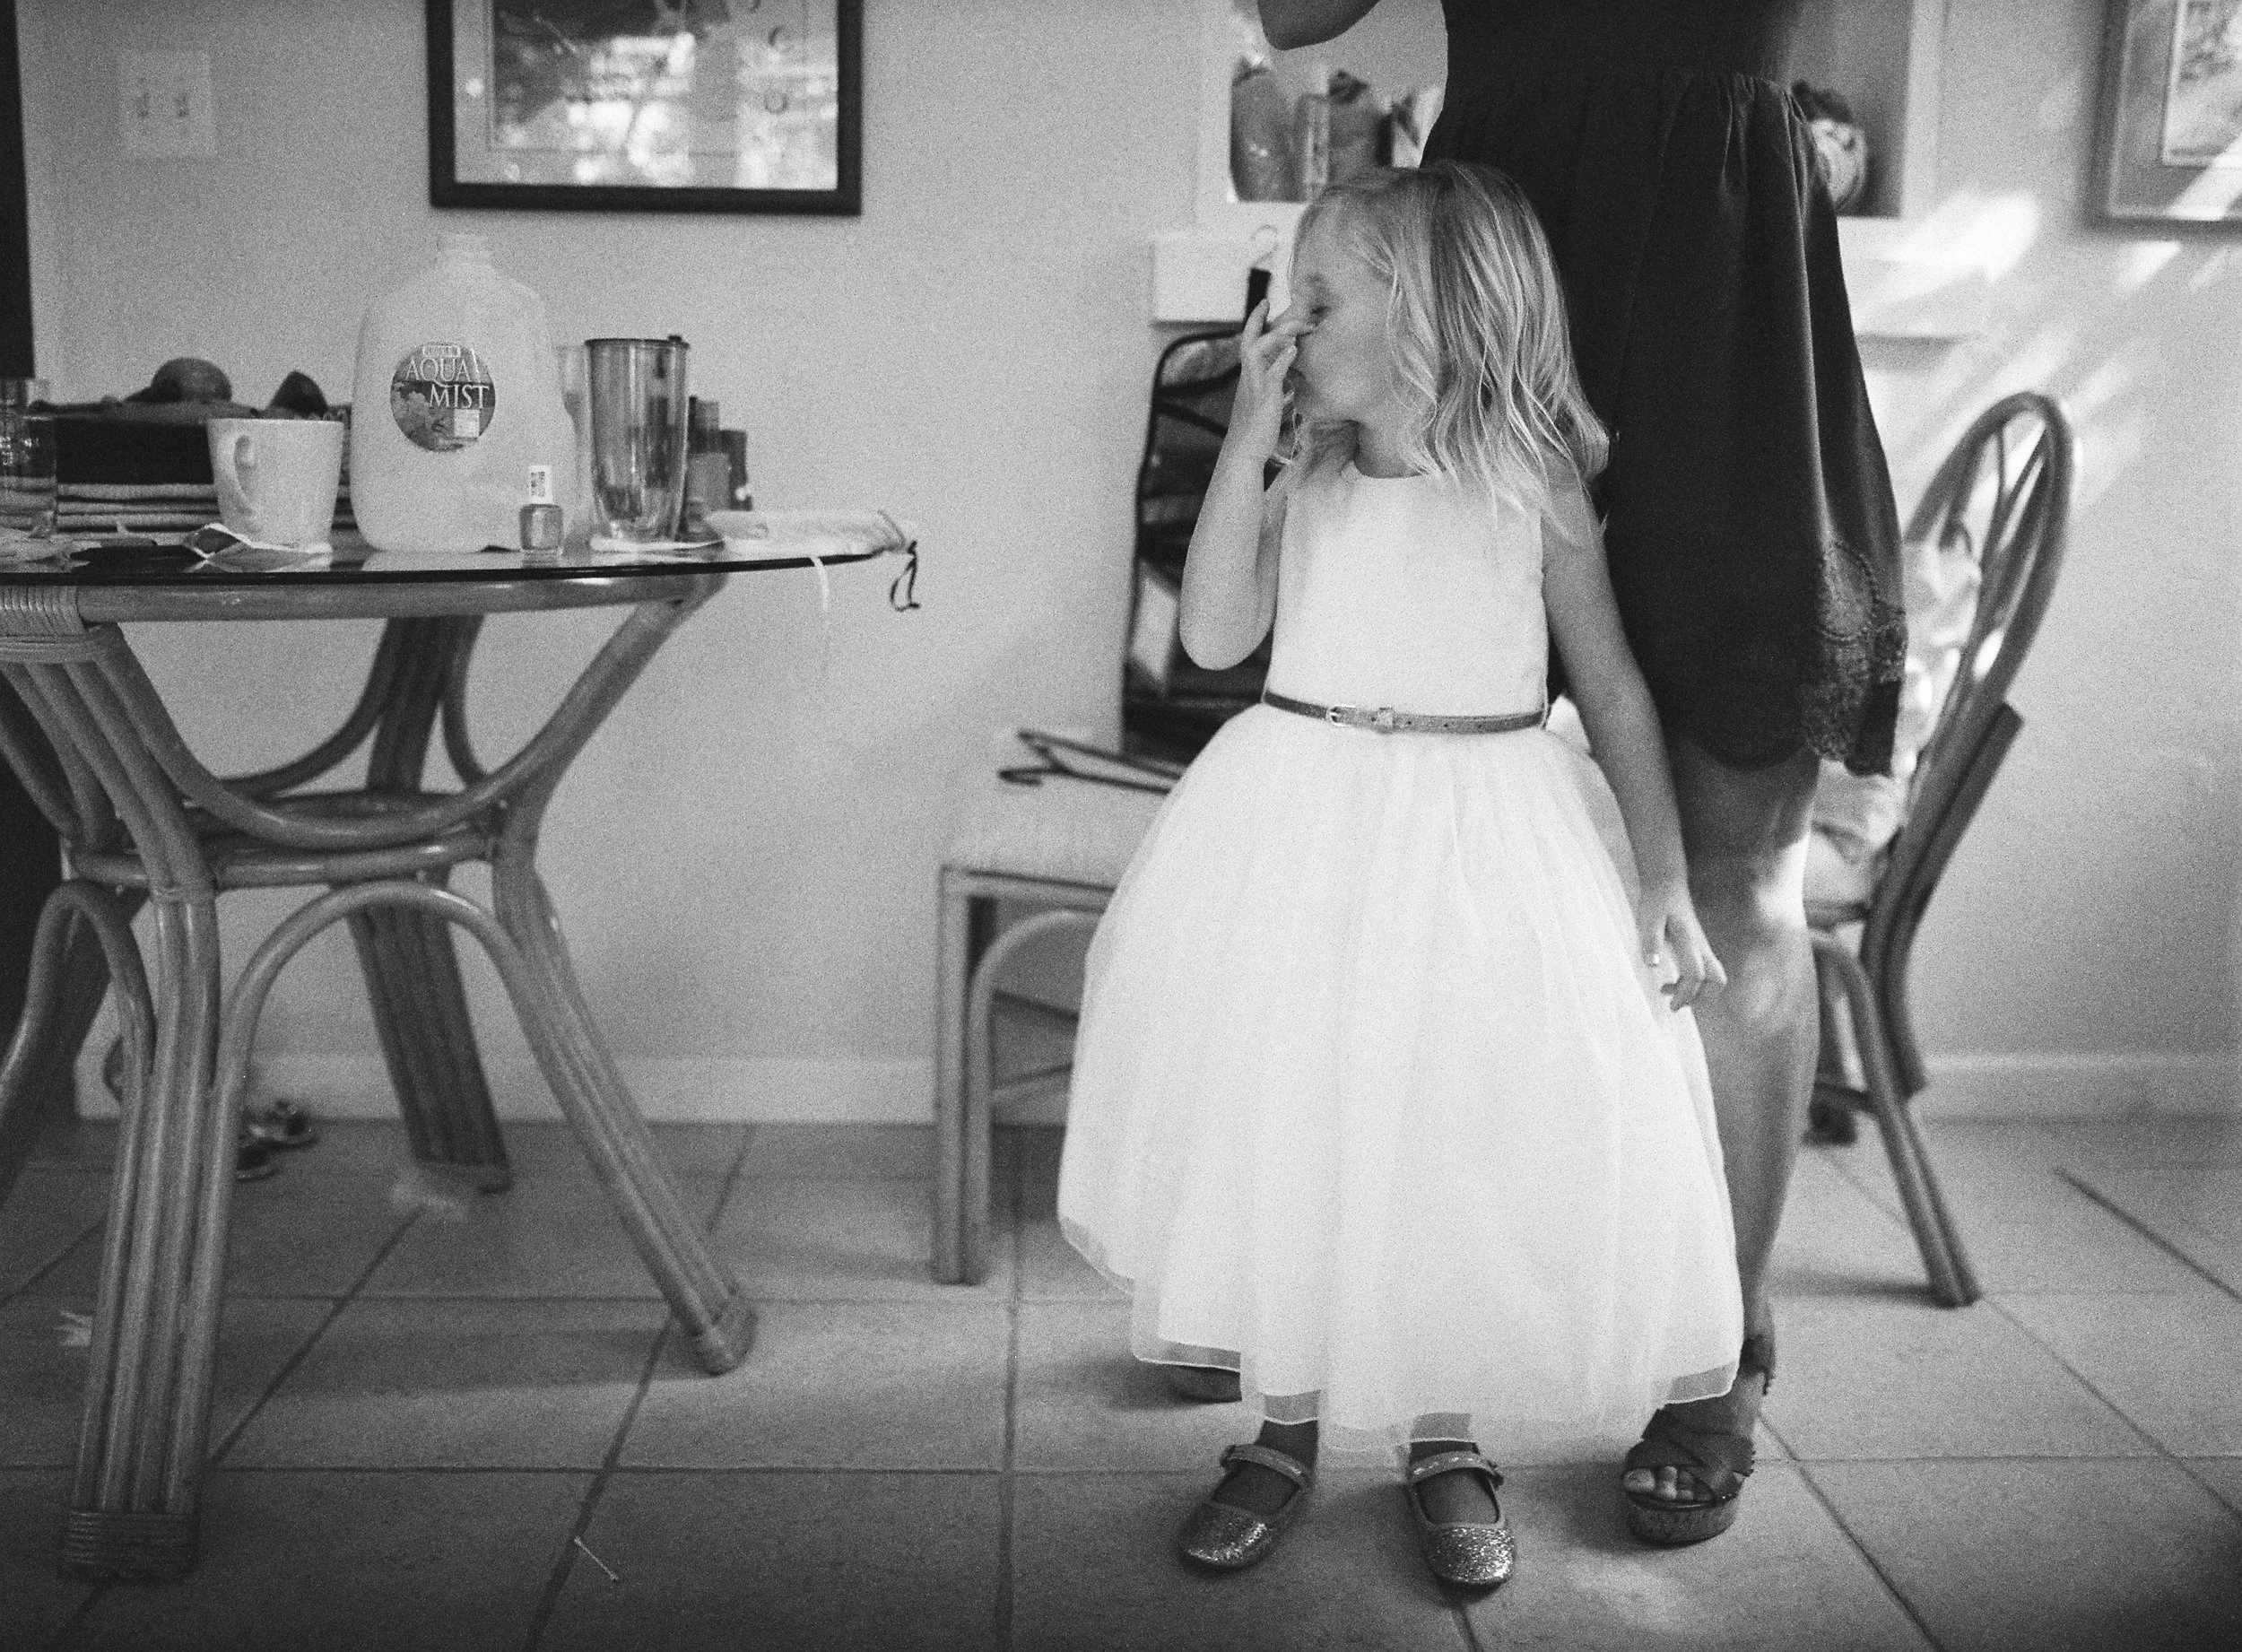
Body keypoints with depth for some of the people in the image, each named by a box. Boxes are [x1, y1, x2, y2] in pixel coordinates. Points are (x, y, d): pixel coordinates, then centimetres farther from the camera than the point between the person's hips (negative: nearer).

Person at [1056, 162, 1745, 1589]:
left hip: (1481, 843, -2)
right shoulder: (1308, 480, 5)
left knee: (1470, 1143, 2)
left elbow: (1616, 690, 1)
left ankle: (1448, 1441, 23)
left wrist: (1664, 876, -6)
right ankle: (1288, 1427, 24)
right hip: (1305, 833, 2)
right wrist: (1250, 433, -8)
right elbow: (1217, 635, -6)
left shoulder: (1530, 482, -2)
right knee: (1286, 1130, 5)